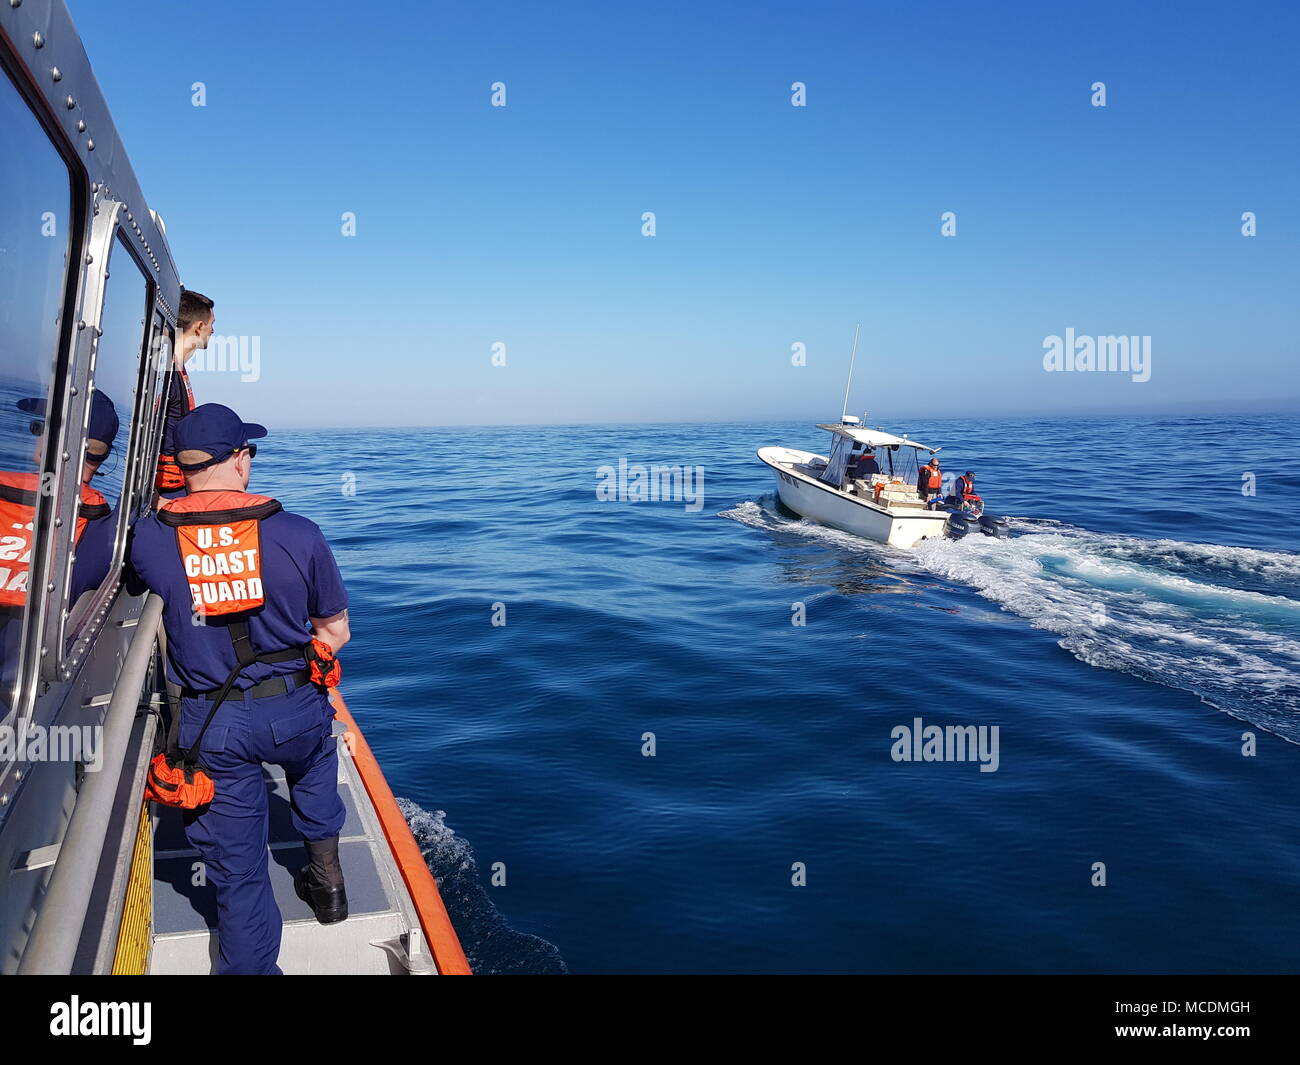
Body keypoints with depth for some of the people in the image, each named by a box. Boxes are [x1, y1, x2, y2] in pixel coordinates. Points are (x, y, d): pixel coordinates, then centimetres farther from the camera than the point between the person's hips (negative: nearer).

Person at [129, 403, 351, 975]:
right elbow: (335, 631, -2)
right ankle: (325, 871, 42)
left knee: (236, 867, 14)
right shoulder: (300, 535, -12)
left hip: (211, 725, 0)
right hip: (294, 711, 0)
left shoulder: (148, 537, -10)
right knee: (313, 757, 37)